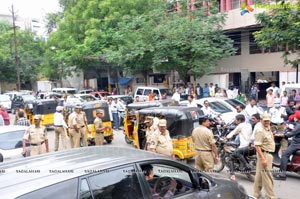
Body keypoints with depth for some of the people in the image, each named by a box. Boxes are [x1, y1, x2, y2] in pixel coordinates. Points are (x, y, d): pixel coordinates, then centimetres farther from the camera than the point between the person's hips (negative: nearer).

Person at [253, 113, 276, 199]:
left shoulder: (268, 128, 12)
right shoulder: (260, 131, -18)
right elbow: (257, 146, -24)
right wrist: (263, 159, -28)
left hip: (269, 154, 10)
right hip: (264, 154, -10)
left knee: (259, 175, 16)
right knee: (267, 177, -4)